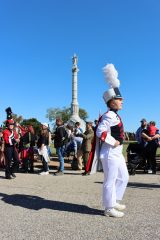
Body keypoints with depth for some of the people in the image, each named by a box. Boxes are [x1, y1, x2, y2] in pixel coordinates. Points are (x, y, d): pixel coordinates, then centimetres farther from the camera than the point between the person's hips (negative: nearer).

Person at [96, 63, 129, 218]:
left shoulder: (114, 115, 13)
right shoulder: (110, 116, -18)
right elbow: (100, 132, -28)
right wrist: (113, 142, -21)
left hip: (117, 153, 11)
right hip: (110, 153, -11)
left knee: (123, 178, 19)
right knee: (110, 181, 1)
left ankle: (114, 201, 32)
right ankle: (109, 208, 15)